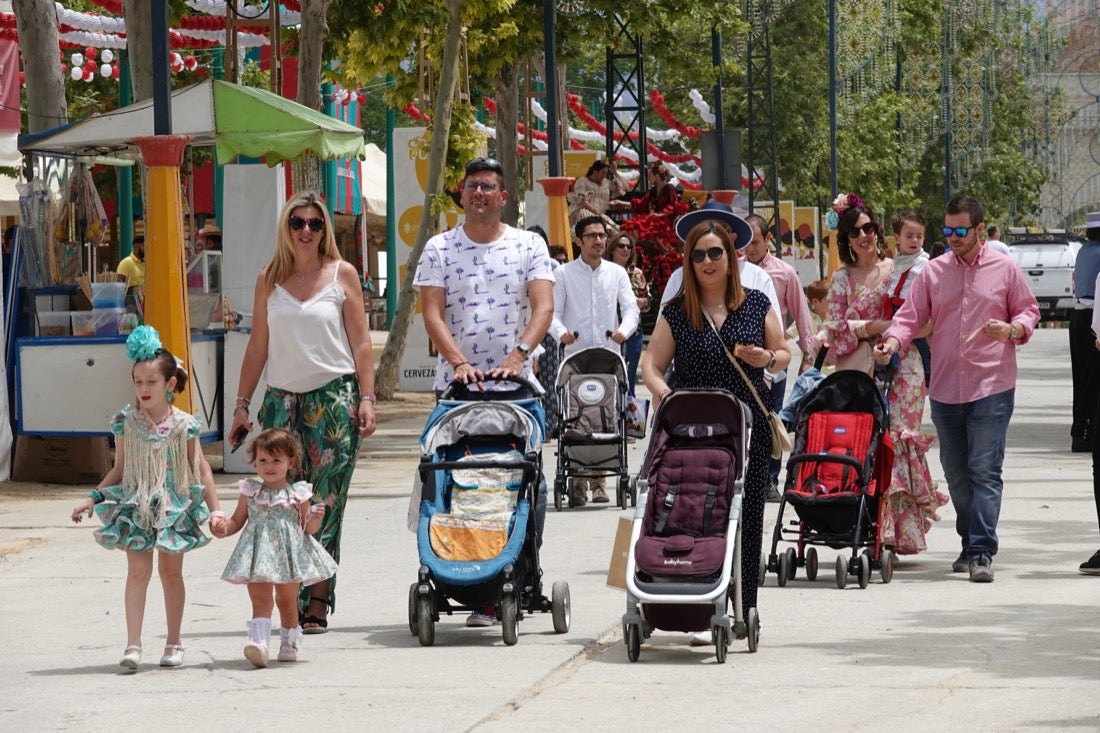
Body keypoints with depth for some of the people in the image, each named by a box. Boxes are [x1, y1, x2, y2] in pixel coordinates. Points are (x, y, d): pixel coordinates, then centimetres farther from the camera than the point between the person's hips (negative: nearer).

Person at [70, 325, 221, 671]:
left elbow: (200, 469, 3)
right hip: (135, 505, 1)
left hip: (175, 506, 0)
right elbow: (120, 469, 10)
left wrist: (214, 510, 1)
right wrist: (93, 497, 2)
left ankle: (174, 643, 18)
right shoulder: (126, 422, 0)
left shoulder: (183, 424, -4)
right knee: (138, 570, -8)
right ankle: (133, 645, -11)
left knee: (171, 572, 6)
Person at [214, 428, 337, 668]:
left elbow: (307, 528, 7)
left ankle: (289, 644, 26)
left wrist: (316, 518, -14)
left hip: (289, 553, 0)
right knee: (260, 600, -12)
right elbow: (238, 520, 13)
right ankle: (259, 642, -26)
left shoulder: (297, 494, 3)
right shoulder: (250, 492, 6)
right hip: (258, 553, 0)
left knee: (287, 600, 11)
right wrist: (225, 528, -7)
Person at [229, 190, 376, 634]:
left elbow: (360, 342, 4)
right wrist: (242, 405, 9)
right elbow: (258, 347, 13)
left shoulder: (342, 275, 5)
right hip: (283, 398, 2)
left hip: (334, 398, -2)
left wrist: (366, 399, -4)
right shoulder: (269, 280, 11)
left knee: (325, 506, -4)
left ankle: (317, 604, -1)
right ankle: (290, 602, -1)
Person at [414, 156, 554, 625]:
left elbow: (543, 306, -4)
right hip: (457, 385, 0)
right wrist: (459, 361, -17)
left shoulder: (529, 246, 7)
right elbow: (432, 313, -1)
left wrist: (519, 353, -20)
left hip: (516, 383, 0)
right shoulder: (439, 249, 8)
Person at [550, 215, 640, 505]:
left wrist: (624, 329, -16)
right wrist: (561, 332, -19)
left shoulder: (617, 273, 12)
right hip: (575, 356, -2)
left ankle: (597, 480, 4)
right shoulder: (564, 274, 6)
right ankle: (578, 480, -4)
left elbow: (630, 307, 6)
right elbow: (553, 311, 3)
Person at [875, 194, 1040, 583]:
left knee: (984, 471, -11)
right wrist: (893, 340, -15)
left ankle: (982, 553, -14)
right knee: (956, 473, 10)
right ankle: (970, 544, 23)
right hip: (945, 388, 4)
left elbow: (1029, 311, 9)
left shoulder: (1005, 269, 3)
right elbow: (912, 314, 4)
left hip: (991, 387, -4)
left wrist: (1011, 329, -13)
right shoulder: (933, 272, 9)